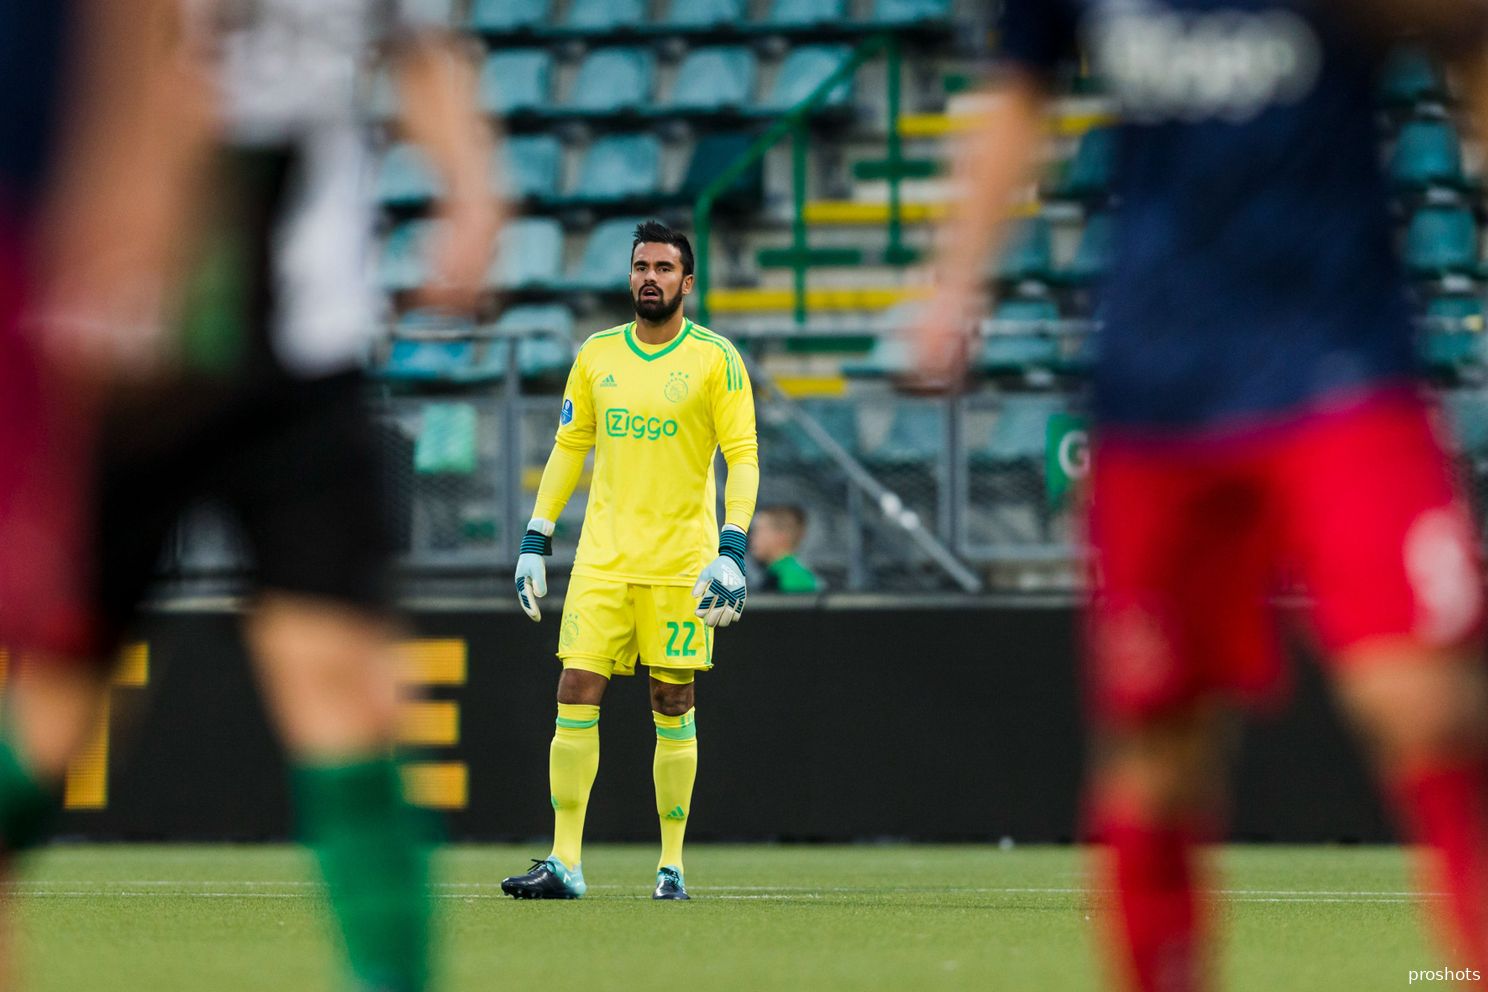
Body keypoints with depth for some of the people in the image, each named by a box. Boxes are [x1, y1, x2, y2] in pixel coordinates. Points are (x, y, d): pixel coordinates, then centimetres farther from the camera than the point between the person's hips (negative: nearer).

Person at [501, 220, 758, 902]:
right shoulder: (596, 355, 9)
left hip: (680, 561, -3)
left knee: (673, 706, 1)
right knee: (576, 693, -7)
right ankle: (565, 863, -5)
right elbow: (568, 449, 15)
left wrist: (732, 552, -16)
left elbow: (742, 457, -5)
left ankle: (672, 864, 9)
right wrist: (534, 543, 9)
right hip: (602, 559, 3)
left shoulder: (715, 359, -2)